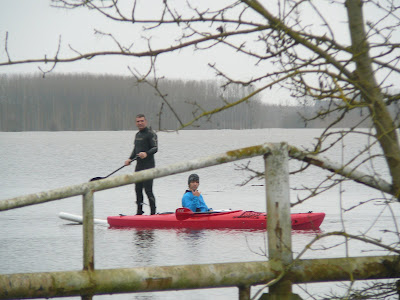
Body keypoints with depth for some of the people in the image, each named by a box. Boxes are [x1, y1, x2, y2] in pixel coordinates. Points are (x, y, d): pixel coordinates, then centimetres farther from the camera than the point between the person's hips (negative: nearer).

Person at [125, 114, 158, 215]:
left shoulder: (151, 134, -8)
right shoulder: (137, 135, 18)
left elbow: (155, 148, -18)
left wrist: (146, 154, -35)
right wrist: (130, 159, 12)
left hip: (148, 165, -8)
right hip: (139, 165, 8)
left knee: (148, 190, -11)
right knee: (138, 189, 11)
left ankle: (153, 212, -7)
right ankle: (139, 212, 20)